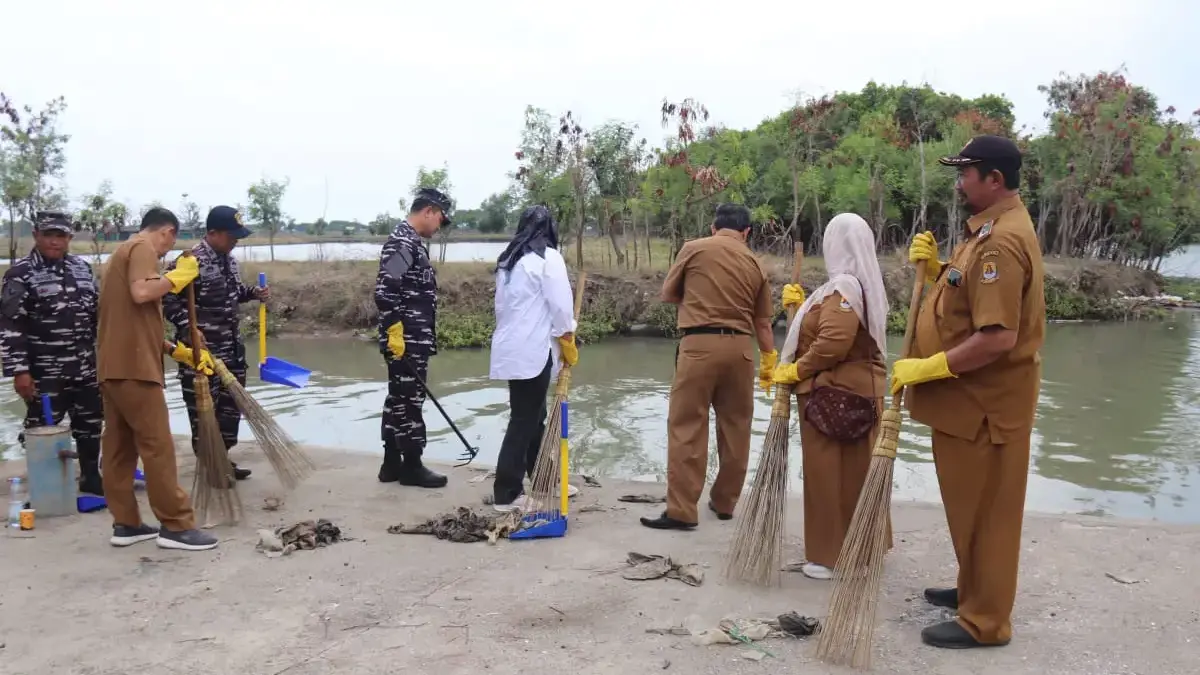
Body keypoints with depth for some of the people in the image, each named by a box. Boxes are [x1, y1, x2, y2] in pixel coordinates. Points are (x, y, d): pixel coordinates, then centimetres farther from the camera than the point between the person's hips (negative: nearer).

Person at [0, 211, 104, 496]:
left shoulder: (82, 268, 9)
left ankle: (91, 478, 29)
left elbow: (96, 315, 16)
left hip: (86, 369, 6)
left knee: (90, 425, 14)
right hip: (45, 374, -6)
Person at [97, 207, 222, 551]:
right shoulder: (143, 247, -5)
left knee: (119, 446, 10)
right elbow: (141, 294, -26)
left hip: (113, 365, 10)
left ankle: (125, 524, 16)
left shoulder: (123, 251, 24)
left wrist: (177, 351, 19)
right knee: (157, 446, -7)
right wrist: (178, 277, -10)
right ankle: (176, 526, -3)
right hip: (132, 365, -10)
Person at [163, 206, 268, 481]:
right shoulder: (190, 261, -18)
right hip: (201, 350, -9)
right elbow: (167, 298, -19)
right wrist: (187, 327, -27)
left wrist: (253, 293, 4)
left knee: (231, 404, 16)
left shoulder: (229, 259, 8)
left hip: (232, 347, 9)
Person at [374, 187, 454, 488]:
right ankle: (412, 466, 8)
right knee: (409, 401, -2)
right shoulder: (402, 243, -16)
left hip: (413, 340, 10)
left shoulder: (410, 242, 17)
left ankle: (392, 464, 21)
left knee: (398, 400, 13)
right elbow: (384, 291, -24)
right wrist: (394, 332, -22)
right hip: (406, 341, -10)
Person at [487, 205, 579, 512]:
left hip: (512, 347, 8)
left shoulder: (508, 259, 14)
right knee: (524, 421, -5)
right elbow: (560, 305, -12)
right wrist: (569, 342, 1)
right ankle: (506, 494, -3)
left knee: (534, 417, 17)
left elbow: (502, 304, 15)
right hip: (533, 350, -8)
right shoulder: (548, 257, -8)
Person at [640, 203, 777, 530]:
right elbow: (763, 322, 13)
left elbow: (668, 293, 10)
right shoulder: (756, 264, 10)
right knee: (735, 426, 14)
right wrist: (769, 361, 25)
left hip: (700, 344, -4)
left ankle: (681, 510, -1)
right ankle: (725, 502, 24)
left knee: (687, 426, -1)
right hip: (740, 347, 4)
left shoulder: (694, 248, 1)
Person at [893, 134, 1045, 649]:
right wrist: (934, 268, 2)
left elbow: (998, 337, -29)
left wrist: (928, 368, -23)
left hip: (986, 402, -10)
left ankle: (985, 621, 15)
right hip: (970, 396, 10)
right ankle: (975, 590, 37)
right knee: (970, 505, 21)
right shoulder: (990, 229, 12)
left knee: (983, 510, 2)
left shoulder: (1001, 241, -23)